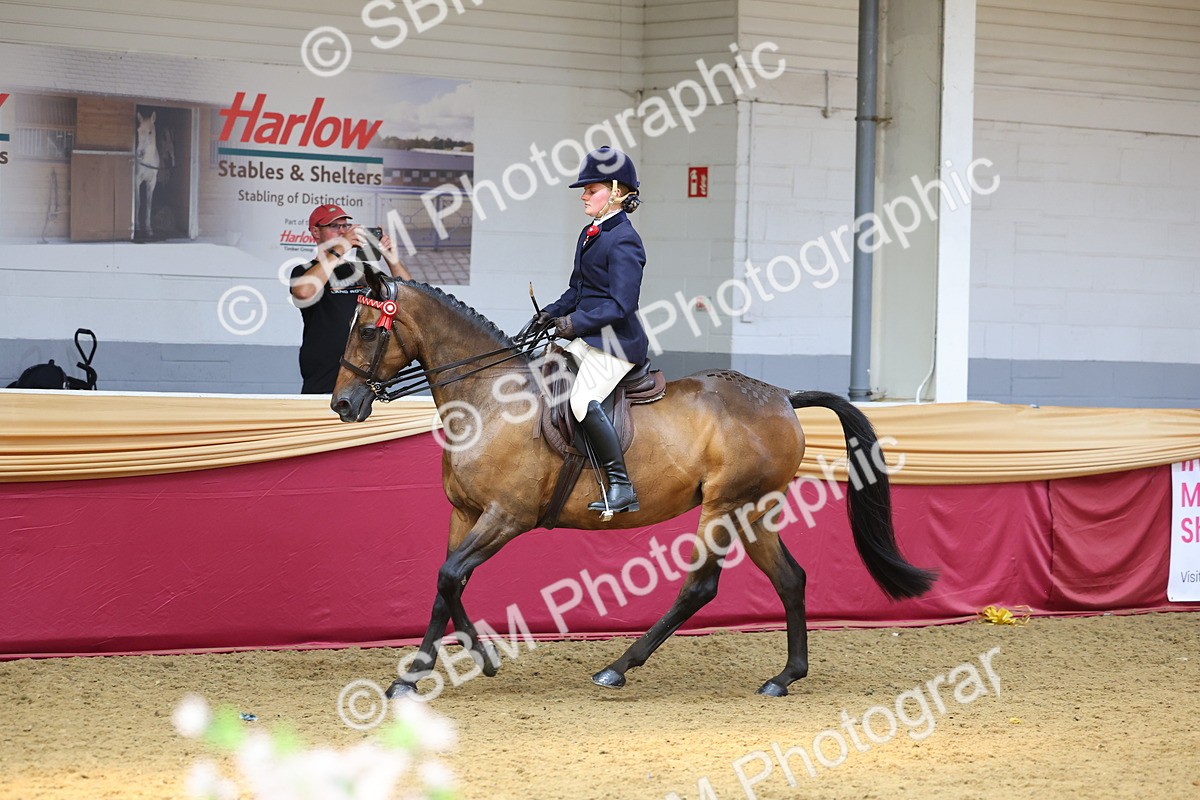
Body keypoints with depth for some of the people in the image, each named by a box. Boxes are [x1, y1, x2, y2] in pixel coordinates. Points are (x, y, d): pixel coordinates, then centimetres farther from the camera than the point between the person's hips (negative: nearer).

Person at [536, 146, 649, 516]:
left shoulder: (623, 241, -15)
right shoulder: (590, 234, 15)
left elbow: (620, 305, -20)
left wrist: (577, 323, -22)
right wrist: (552, 313, 6)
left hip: (615, 340, -11)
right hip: (586, 337, 11)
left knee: (583, 401, -26)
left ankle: (621, 486, -22)